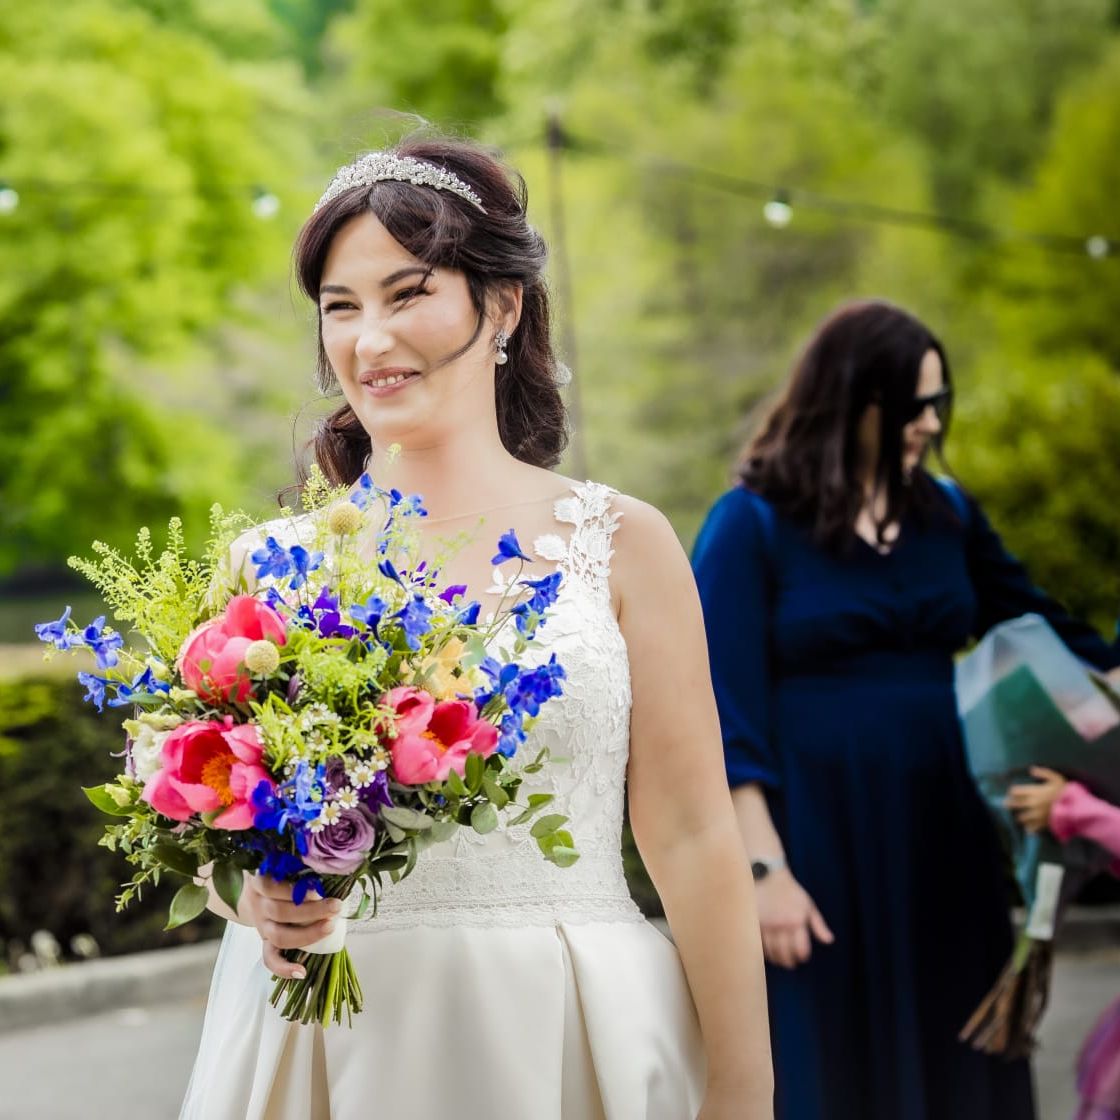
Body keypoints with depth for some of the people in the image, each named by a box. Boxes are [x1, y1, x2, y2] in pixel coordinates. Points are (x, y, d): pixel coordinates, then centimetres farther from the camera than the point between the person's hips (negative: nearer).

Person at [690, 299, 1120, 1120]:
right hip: (816, 847, -5)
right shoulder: (751, 526, -6)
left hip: (940, 844, 5)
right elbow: (727, 714, -9)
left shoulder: (948, 515, 9)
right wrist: (764, 868, -15)